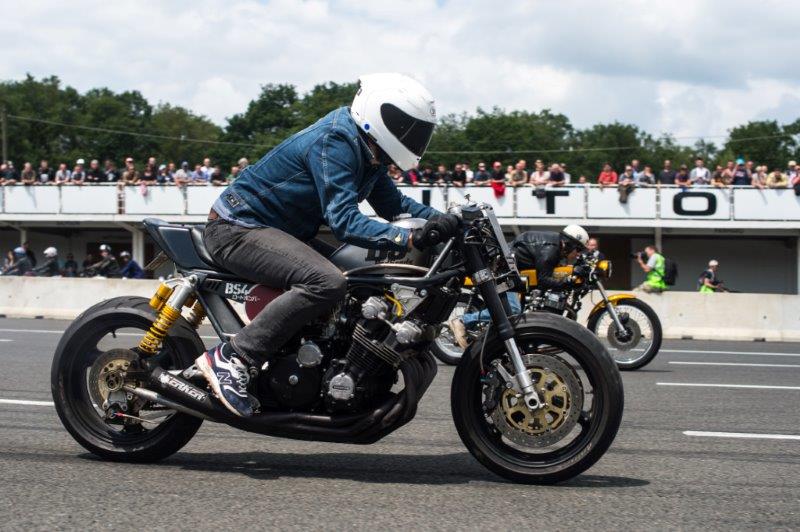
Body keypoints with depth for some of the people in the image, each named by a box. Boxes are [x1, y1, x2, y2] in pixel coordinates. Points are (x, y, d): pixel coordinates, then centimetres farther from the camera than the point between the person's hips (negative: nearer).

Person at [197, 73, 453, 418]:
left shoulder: (365, 150, 9)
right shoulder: (334, 142, -22)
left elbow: (393, 204, 19)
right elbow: (344, 221, -31)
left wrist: (441, 219, 1)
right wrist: (412, 239, -40)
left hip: (278, 230, 11)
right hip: (238, 228, -11)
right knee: (327, 282, -33)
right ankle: (231, 358, -30)